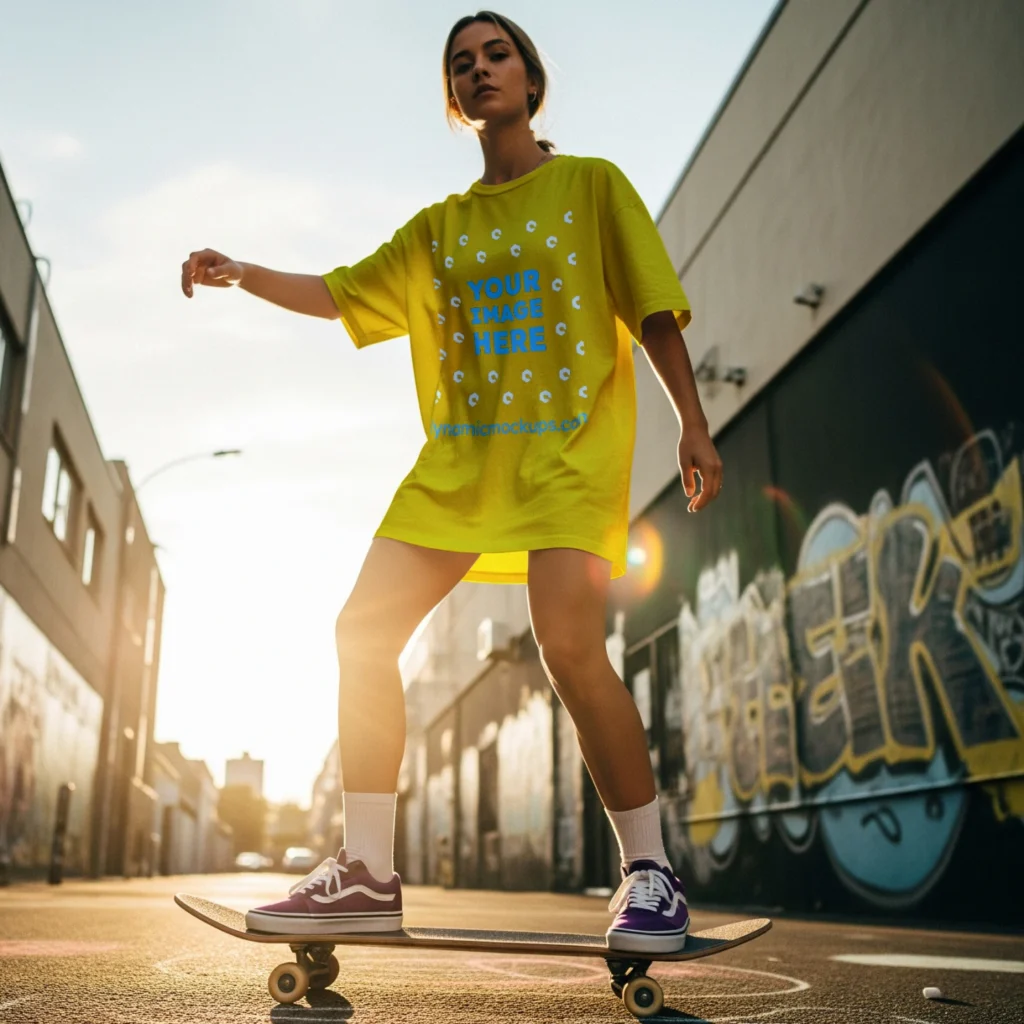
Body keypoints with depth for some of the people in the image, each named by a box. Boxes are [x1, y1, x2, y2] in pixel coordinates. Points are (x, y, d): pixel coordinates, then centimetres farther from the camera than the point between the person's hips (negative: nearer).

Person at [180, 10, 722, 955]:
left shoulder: (592, 185, 7)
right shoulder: (437, 228, 18)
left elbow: (654, 311, 2)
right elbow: (336, 294, 17)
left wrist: (693, 426, -7)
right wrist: (243, 275, 0)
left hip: (571, 450, -5)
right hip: (457, 460, 5)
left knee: (570, 646, -23)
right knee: (364, 631, -6)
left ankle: (650, 874, -5)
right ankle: (368, 874, 4)